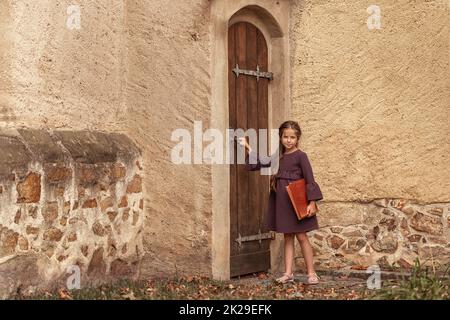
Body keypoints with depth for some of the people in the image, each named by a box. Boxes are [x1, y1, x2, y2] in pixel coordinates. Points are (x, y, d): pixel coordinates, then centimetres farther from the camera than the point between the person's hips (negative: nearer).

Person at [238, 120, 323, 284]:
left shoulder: (300, 156, -9)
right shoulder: (279, 156, 10)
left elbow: (310, 180, -11)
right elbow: (260, 163, 21)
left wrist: (312, 202, -17)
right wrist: (247, 147, 16)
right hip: (281, 200, 6)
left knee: (301, 236, -1)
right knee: (287, 237, 10)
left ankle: (311, 273, 8)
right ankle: (288, 273, 13)